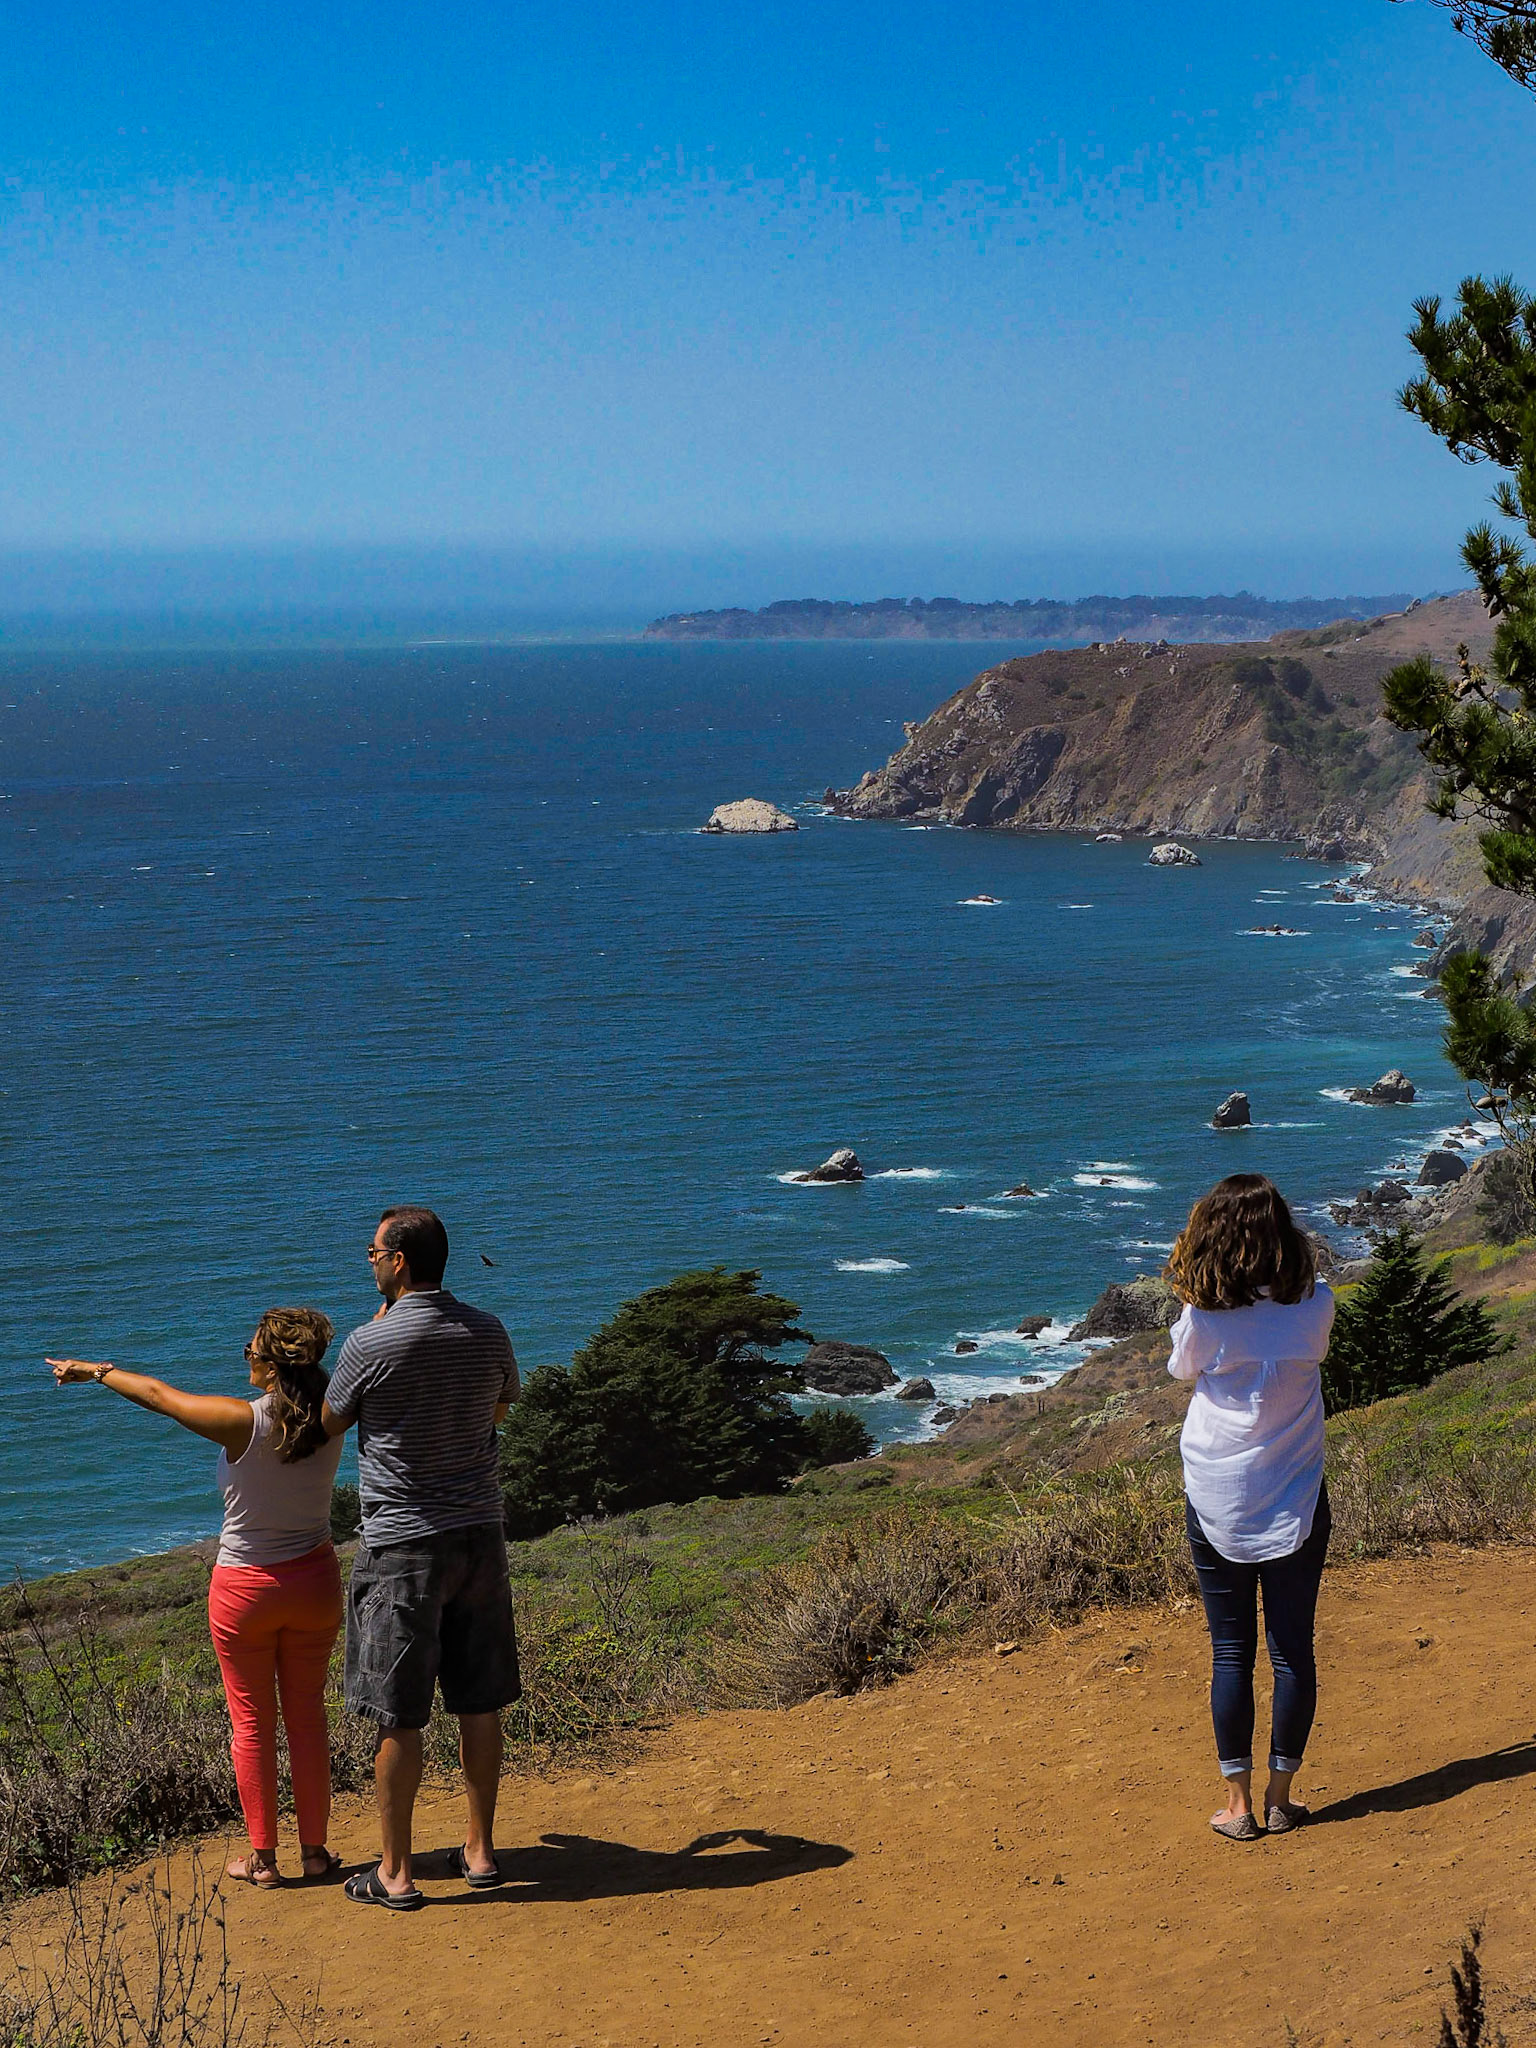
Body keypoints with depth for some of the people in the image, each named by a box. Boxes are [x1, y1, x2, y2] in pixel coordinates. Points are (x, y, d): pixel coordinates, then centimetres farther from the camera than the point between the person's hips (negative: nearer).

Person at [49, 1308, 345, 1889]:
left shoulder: (243, 1422, -20)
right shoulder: (329, 1420, -9)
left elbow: (157, 1395, -8)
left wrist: (95, 1371, 7)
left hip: (244, 1588, -3)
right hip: (314, 1581, 3)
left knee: (252, 1723, 9)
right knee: (307, 1716, 13)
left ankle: (262, 1857, 16)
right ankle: (315, 1850, 19)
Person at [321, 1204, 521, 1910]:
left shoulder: (371, 1344, -15)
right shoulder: (488, 1333, 0)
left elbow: (329, 1425, 4)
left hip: (403, 1546, -5)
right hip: (480, 1535, 5)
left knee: (398, 1716, 2)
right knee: (479, 1703, 13)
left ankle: (395, 1873, 9)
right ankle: (480, 1850, 23)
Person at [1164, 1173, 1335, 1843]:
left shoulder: (1204, 1318, -15)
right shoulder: (1314, 1308, -10)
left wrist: (1193, 1300, 8)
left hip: (1217, 1504, -1)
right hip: (1295, 1503, 1)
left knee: (1230, 1653, 7)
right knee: (1292, 1650, 9)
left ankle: (1238, 1803, 11)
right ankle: (1279, 1798, 15)